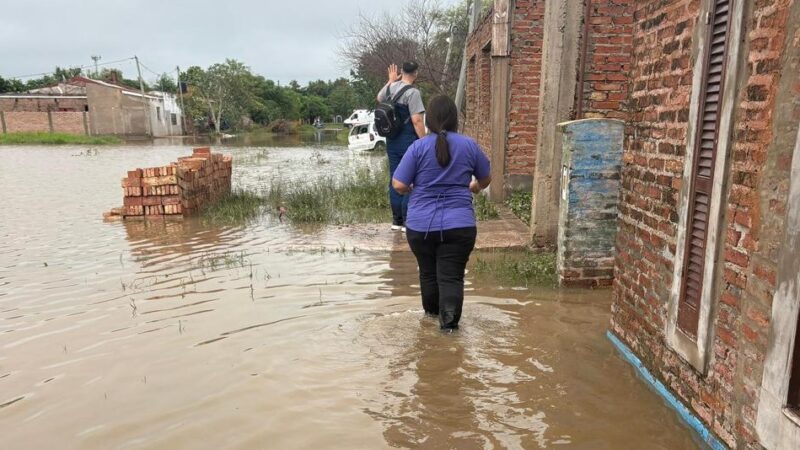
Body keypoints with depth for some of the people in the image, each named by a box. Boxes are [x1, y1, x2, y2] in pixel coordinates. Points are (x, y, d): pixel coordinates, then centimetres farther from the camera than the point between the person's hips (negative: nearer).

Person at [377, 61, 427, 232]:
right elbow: (417, 120, -19)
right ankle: (408, 221, 1)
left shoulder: (391, 88, 8)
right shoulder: (413, 92, -14)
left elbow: (379, 98, 31)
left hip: (392, 141, 7)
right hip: (409, 141, -7)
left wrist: (390, 80, 38)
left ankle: (396, 220, 18)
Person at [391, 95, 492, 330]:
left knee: (428, 272, 18)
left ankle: (432, 310, 37)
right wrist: (473, 187, 37)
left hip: (421, 225, 1)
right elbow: (486, 179, 15)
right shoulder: (469, 145, 2)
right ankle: (449, 319, -9)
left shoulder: (418, 146, -4)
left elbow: (399, 185, -8)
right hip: (459, 225, 0)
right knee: (452, 275, 3)